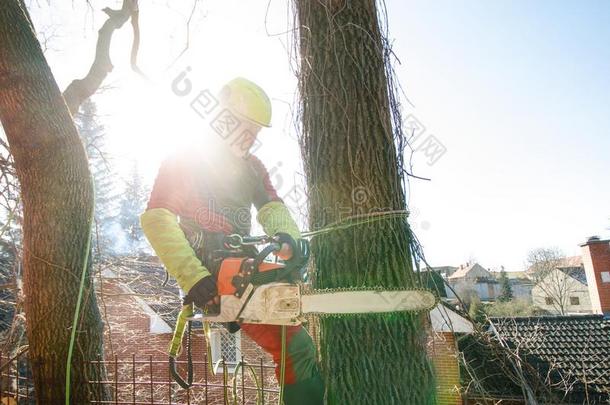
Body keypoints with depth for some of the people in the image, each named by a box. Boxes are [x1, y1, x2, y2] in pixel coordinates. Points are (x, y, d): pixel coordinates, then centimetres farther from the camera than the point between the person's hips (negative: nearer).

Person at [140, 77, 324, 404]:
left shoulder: (252, 167, 17)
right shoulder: (184, 161, -3)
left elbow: (272, 208, 3)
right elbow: (156, 219, -14)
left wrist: (289, 239, -22)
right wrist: (193, 277, -27)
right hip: (210, 278, -8)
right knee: (297, 348, -17)